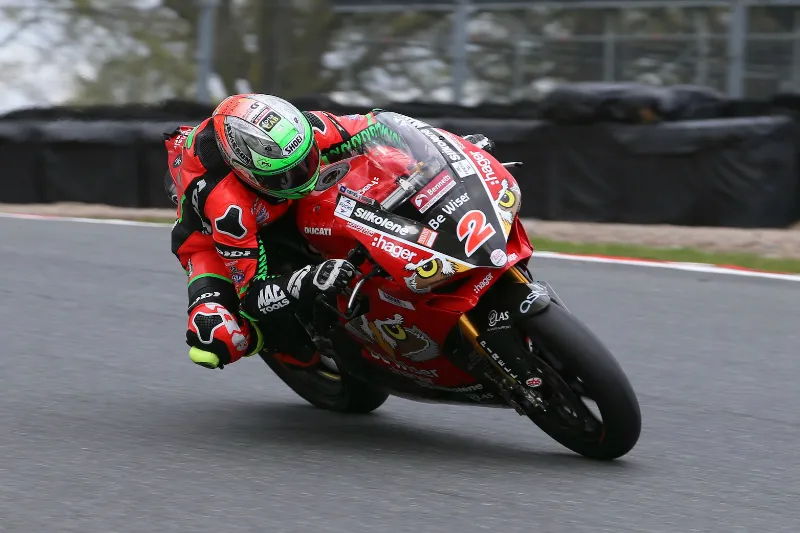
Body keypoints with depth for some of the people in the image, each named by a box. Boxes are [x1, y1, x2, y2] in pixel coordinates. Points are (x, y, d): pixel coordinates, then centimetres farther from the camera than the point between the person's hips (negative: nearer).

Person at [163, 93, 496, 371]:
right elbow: (253, 296, -40)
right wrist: (308, 284, -59)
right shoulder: (226, 205, -45)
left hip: (282, 209, 5)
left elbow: (375, 129, -16)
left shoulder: (300, 129, -33)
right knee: (216, 342, -30)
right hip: (212, 235, -5)